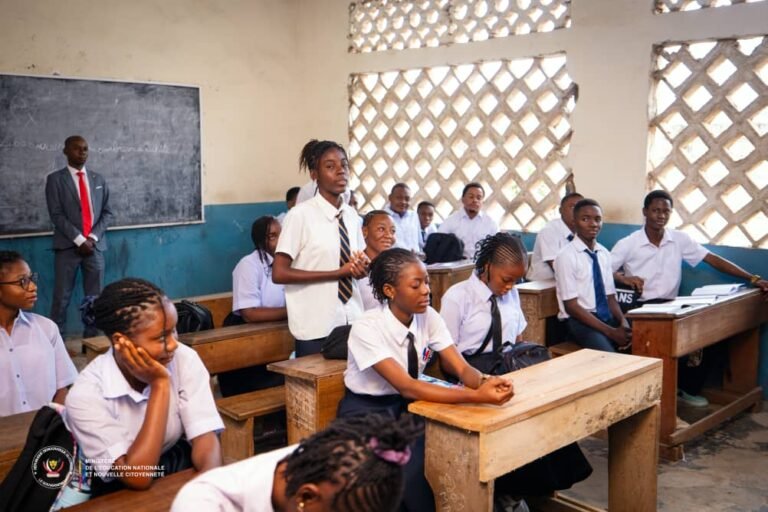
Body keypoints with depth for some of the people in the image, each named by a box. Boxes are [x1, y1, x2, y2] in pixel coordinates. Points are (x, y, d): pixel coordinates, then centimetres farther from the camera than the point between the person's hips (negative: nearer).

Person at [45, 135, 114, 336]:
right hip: (67, 246, -3)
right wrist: (79, 240, -13)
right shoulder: (55, 179, 2)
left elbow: (107, 212, 10)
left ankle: (92, 339, 13)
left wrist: (92, 237, -5)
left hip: (95, 245, 3)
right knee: (61, 297, -2)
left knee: (95, 297, 5)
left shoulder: (98, 179, 13)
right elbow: (56, 215, -5)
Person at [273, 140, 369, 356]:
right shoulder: (301, 215, -10)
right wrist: (337, 273, -17)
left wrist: (361, 267, -6)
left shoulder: (351, 215, 7)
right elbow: (279, 274, -14)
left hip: (352, 322, 5)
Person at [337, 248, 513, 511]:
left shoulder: (428, 317, -9)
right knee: (410, 471, -30)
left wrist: (485, 382, -39)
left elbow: (462, 369, -14)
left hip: (408, 405, 5)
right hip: (366, 412, -5)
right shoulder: (367, 328, -26)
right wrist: (476, 396, -43)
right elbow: (407, 387, -34)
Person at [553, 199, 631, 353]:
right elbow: (571, 306, -13)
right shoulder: (566, 255, -11)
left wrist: (623, 322, -10)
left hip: (606, 317, 6)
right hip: (579, 320, -6)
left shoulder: (604, 254, 9)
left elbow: (610, 297, 11)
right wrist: (610, 332, -18)